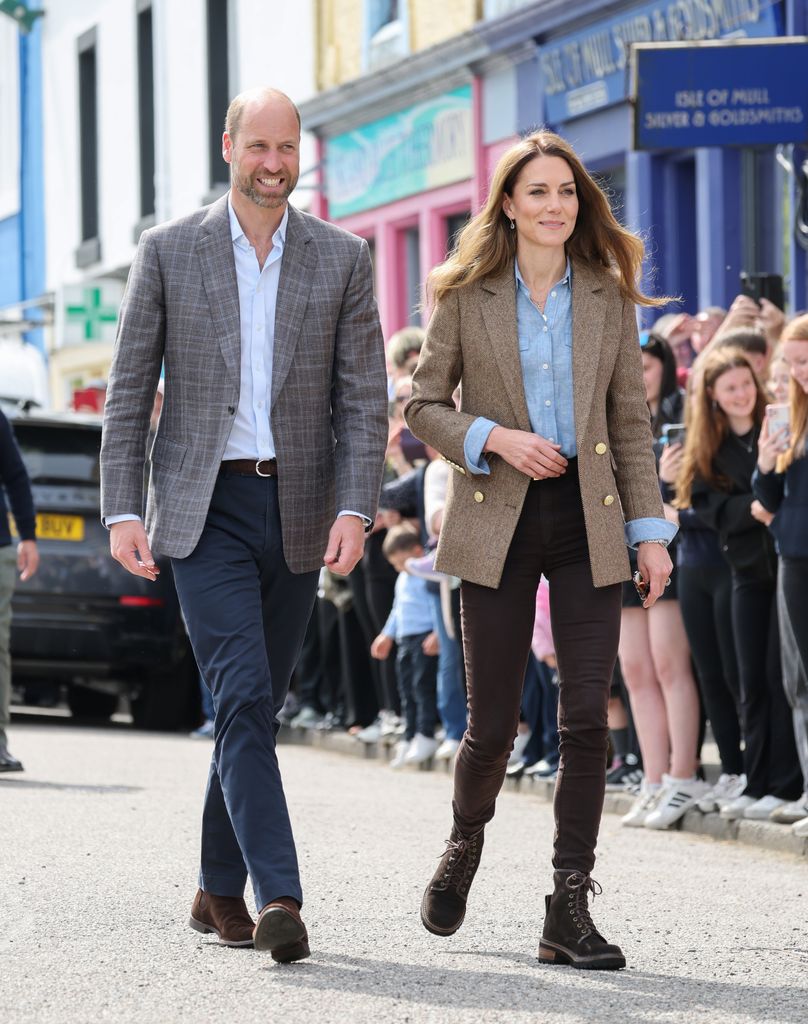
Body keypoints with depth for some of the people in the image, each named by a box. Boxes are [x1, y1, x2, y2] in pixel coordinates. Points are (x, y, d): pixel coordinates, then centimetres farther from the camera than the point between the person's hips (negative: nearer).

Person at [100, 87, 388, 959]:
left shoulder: (342, 260, 5)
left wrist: (355, 509, -10)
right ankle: (279, 896, -21)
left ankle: (220, 891, 23)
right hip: (205, 508, -2)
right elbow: (128, 390, 2)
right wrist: (121, 511, -6)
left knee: (254, 706, 10)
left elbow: (363, 397, 2)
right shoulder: (168, 252, 2)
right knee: (243, 696, -15)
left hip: (298, 511, 2)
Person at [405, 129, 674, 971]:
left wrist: (650, 530, 3)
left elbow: (631, 421, 9)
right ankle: (465, 843, 33)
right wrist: (494, 439, -14)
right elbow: (423, 404, 3)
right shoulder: (466, 296, 2)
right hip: (499, 521, -1)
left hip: (586, 522, 2)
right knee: (493, 722, 1)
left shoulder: (608, 298, 8)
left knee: (587, 716, -7)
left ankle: (568, 910, -2)